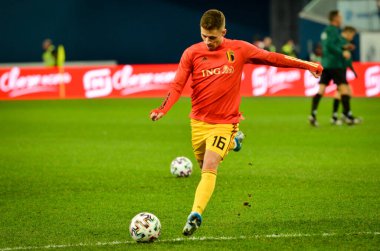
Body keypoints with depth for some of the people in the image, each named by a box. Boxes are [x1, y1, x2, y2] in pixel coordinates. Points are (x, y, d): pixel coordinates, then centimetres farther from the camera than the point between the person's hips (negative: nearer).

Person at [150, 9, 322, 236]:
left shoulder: (239, 49, -4)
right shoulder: (192, 53, -3)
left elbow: (272, 58, 6)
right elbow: (178, 85, -6)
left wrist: (307, 65, 11)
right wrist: (162, 110, -23)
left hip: (225, 122, -3)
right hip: (199, 121, 3)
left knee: (209, 169, -19)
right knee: (205, 167, 18)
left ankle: (196, 215, -21)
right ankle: (233, 142, 46)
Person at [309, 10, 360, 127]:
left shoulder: (325, 31, 18)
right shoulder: (333, 30, -10)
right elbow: (329, 45, -21)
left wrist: (343, 47, 23)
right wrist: (342, 52, -19)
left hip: (325, 64, 9)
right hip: (335, 64, -9)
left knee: (321, 89, 1)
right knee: (344, 87, -3)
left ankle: (313, 114, -9)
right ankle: (347, 115, -3)